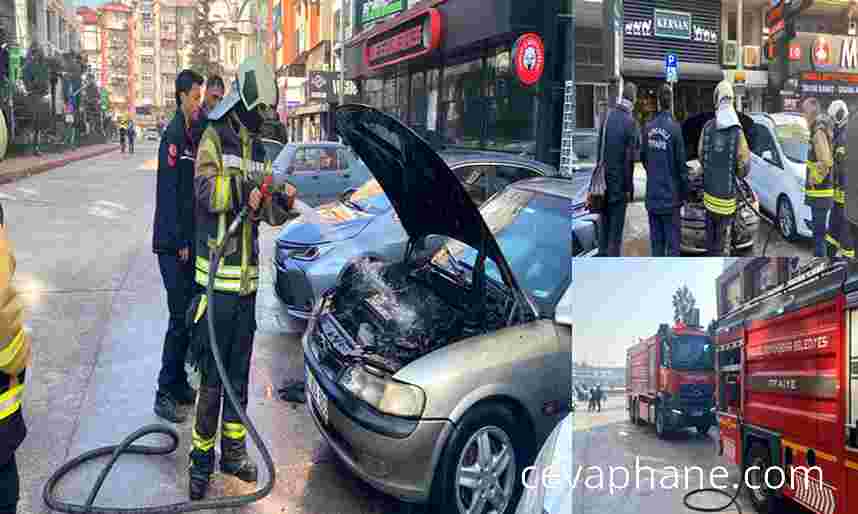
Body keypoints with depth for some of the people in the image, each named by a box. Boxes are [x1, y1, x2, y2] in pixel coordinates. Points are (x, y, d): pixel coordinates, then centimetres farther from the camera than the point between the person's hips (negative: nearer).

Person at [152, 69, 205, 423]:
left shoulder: (192, 134, 13)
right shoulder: (173, 136, -13)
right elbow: (170, 193, -17)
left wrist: (191, 240, 12)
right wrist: (180, 243, -16)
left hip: (189, 242, 8)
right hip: (173, 245, -8)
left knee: (190, 315, 13)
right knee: (180, 318, -5)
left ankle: (179, 384, 24)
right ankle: (165, 394, 4)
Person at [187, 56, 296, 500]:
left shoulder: (258, 149, 15)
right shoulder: (213, 139, -5)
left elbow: (268, 214, 14)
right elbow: (207, 191, -22)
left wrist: (284, 203, -6)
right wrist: (244, 186, -34)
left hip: (248, 277, 6)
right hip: (216, 275, -6)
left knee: (240, 370, 13)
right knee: (212, 375, -2)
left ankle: (233, 450, 25)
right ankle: (201, 459, 11)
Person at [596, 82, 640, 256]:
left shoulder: (608, 117, 1)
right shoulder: (630, 122, -15)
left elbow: (600, 148, 8)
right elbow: (629, 158, -14)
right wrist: (629, 187, -7)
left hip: (604, 179, 5)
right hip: (619, 182, -5)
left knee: (605, 223, 15)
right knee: (616, 226, 1)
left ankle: (603, 254, 23)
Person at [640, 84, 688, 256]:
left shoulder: (648, 128, 1)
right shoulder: (674, 128, -14)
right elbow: (681, 164, -9)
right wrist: (685, 192, 2)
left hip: (652, 195, 5)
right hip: (670, 195, -5)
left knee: (656, 240, 12)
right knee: (672, 242, 2)